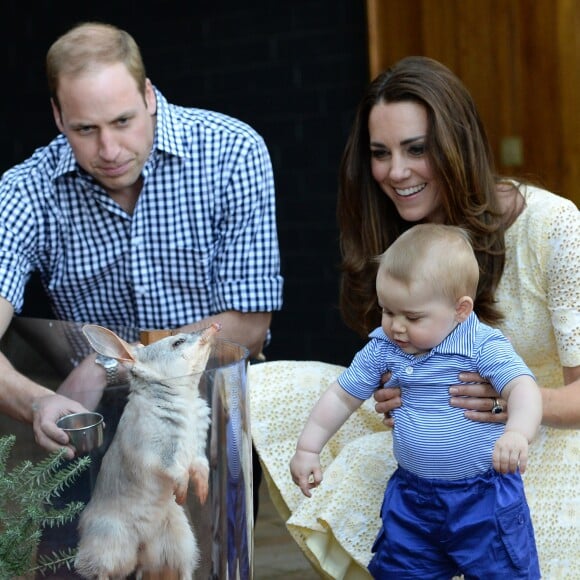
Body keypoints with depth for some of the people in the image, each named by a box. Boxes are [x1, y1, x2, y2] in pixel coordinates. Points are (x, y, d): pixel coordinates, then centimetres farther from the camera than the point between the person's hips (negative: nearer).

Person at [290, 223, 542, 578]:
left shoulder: (484, 346, -15)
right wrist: (308, 449, 6)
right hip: (412, 496, 5)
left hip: (484, 494, -4)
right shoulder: (382, 349, -1)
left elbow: (523, 389, -29)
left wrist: (517, 433, -48)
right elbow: (341, 397, 9)